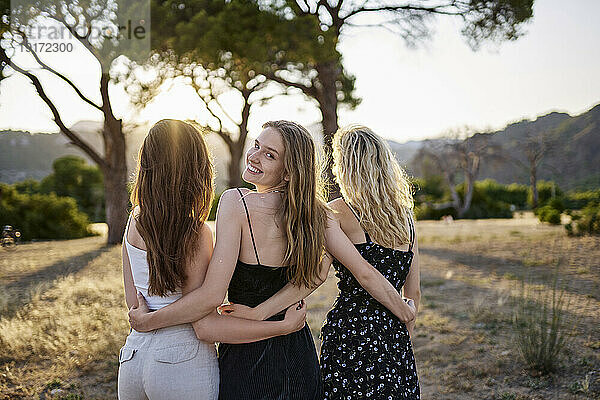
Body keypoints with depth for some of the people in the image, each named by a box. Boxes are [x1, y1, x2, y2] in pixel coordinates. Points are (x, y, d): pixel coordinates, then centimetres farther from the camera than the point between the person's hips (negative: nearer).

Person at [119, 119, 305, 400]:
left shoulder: (135, 221, 2)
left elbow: (133, 301, 7)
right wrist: (285, 325, -15)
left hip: (132, 356, 6)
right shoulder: (195, 233, -18)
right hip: (184, 363, -6)